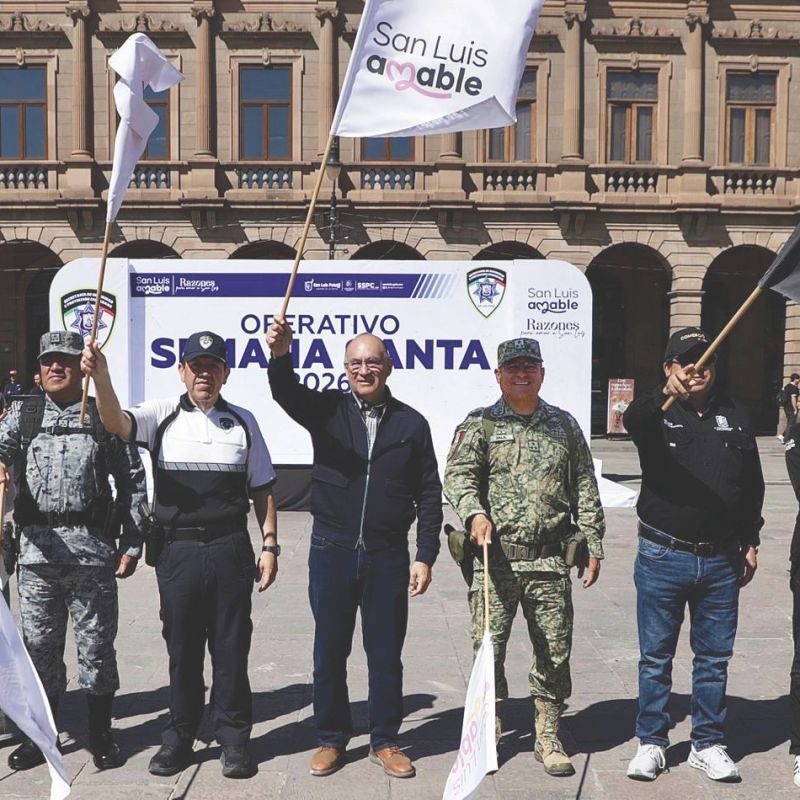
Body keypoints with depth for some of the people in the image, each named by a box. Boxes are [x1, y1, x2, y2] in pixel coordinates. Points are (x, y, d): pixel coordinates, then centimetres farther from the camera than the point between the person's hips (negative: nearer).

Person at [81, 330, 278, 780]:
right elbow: (117, 422, -17)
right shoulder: (162, 415, 3)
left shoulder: (243, 422, 7)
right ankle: (180, 736, 26)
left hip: (231, 549, 0)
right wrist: (101, 378, -35)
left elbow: (263, 489, 10)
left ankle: (234, 738, 21)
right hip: (178, 551, 0)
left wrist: (270, 545, 5)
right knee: (182, 646, 11)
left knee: (231, 646, 7)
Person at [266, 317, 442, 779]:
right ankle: (331, 740, 27)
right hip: (332, 552, 0)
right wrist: (281, 355, -40)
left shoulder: (411, 423, 2)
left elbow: (429, 495, 3)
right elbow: (286, 392, -18)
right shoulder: (327, 409, 2)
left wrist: (425, 556, -2)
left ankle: (385, 741, 26)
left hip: (388, 557, 0)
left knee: (386, 654, 9)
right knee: (329, 652, 11)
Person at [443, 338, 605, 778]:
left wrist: (592, 546, 9)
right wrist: (475, 513, -26)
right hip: (495, 559, -2)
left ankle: (548, 737, 23)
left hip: (550, 563, 2)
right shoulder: (479, 424, 5)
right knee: (488, 649, 4)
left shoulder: (563, 425, 13)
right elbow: (457, 474, -7)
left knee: (554, 651, 8)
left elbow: (585, 490, 13)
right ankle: (487, 732, 22)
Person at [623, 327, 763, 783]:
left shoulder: (735, 416, 9)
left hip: (721, 561, 3)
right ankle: (652, 742, 22)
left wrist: (750, 540, 13)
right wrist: (665, 395, -50)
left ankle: (709, 744, 26)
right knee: (656, 656, 8)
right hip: (662, 558, -3)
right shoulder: (655, 414, -3)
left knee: (715, 656, 12)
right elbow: (634, 421, -29)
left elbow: (753, 484, 16)